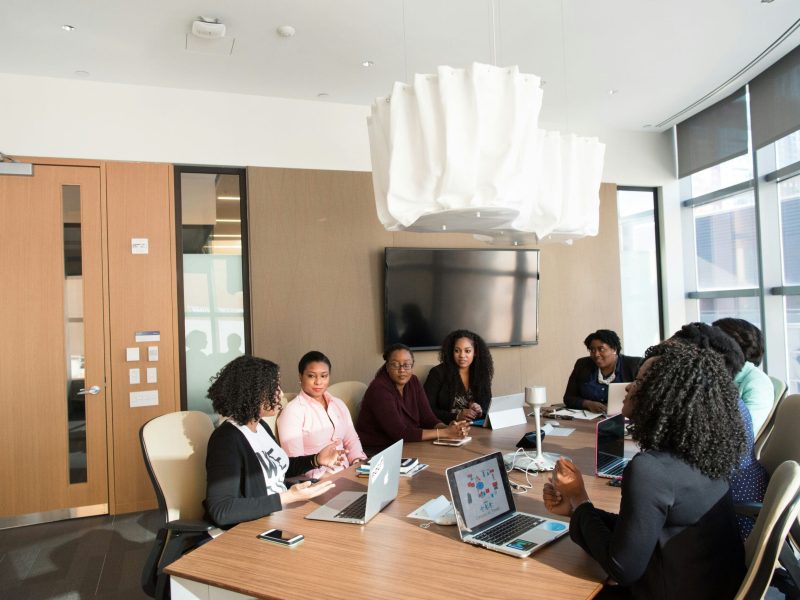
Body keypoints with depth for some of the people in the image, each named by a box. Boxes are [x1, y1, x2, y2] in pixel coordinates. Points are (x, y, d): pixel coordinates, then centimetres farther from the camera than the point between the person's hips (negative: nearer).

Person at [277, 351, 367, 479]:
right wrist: (326, 476, -24)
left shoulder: (339, 404, 14)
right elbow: (295, 462, -14)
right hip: (315, 481, -6)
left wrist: (361, 464, -3)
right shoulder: (293, 411, -9)